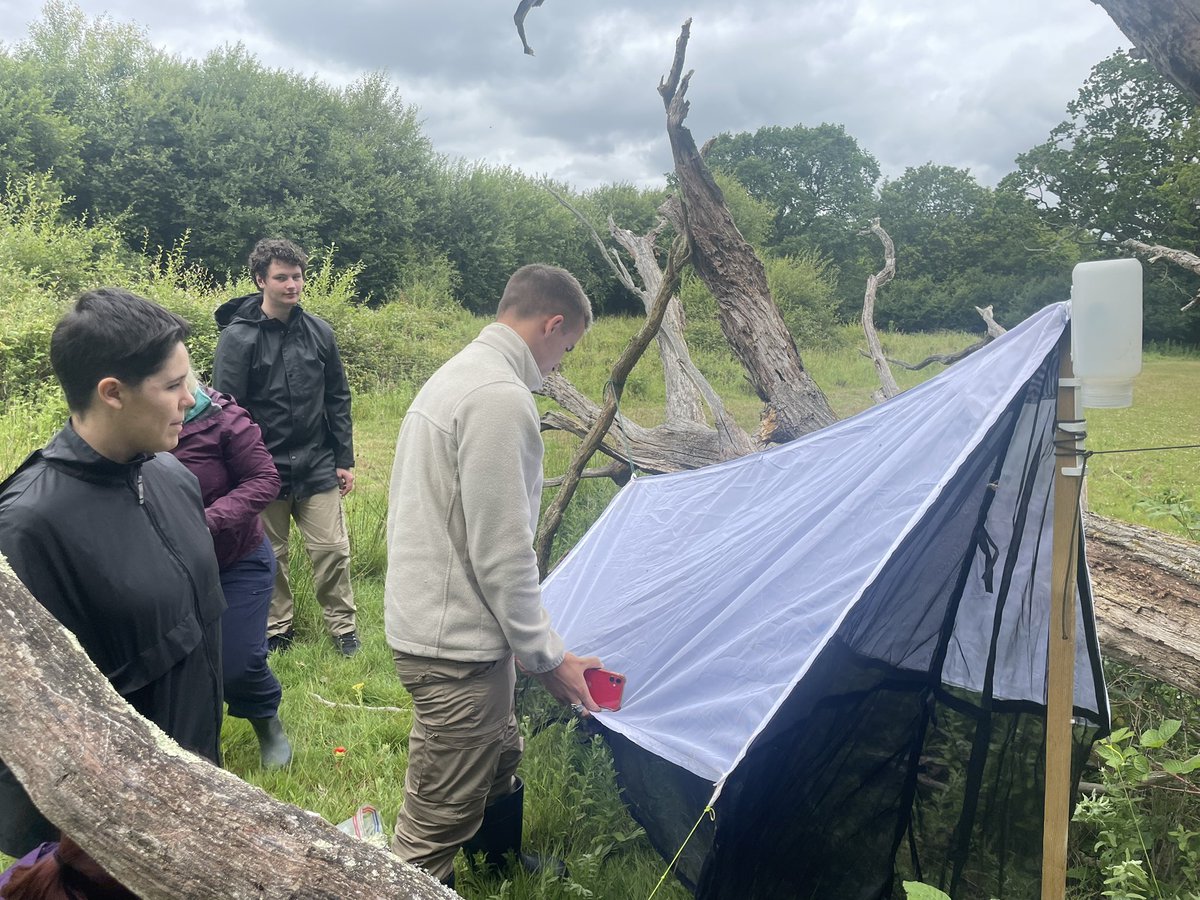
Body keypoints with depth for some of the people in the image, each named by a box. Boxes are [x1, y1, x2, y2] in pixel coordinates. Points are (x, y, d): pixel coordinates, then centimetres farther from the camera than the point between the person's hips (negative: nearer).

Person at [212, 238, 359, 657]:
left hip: (317, 466, 2)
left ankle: (343, 627, 21)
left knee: (333, 550, 4)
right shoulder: (237, 337, -9)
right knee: (270, 556, 12)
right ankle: (276, 629, 30)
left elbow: (337, 399, 7)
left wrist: (344, 459, 6)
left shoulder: (318, 331, 2)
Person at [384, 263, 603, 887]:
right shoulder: (501, 397, -23)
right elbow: (500, 554, -23)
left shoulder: (456, 374, 11)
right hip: (456, 645, -11)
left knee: (498, 766, 27)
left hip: (431, 621, 11)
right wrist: (547, 657, -9)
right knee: (438, 823, 5)